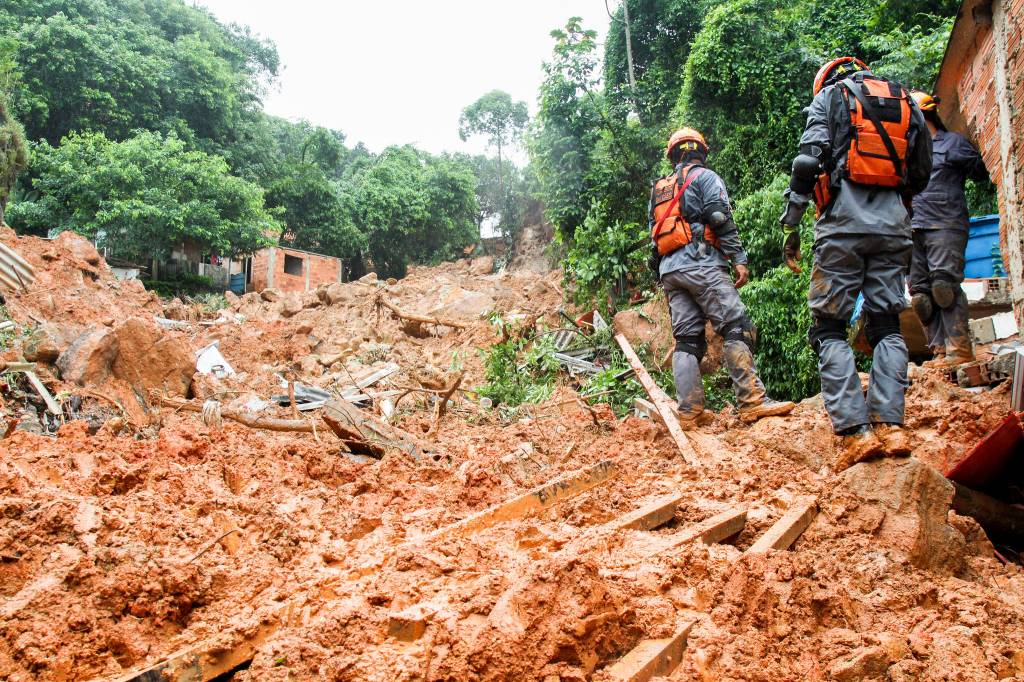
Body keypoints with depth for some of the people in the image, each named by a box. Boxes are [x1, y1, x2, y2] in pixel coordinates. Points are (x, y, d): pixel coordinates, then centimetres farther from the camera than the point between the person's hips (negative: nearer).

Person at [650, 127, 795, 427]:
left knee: (686, 339, 3)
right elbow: (721, 219, -7)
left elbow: (654, 236, 23)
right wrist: (738, 259, -9)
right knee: (736, 328, -10)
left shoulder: (658, 189, 26)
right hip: (700, 263, -7)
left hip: (668, 268, 7)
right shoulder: (705, 177, 5)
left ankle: (689, 411, -3)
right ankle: (752, 401, -19)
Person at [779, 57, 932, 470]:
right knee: (887, 326, 8)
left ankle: (856, 432, -12)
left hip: (844, 223, -4)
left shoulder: (830, 96, 11)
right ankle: (890, 425, -4)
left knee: (828, 328, -1)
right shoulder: (908, 103, 22)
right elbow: (922, 173, 20)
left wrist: (790, 223, -3)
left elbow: (809, 159, -4)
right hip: (893, 226, 4)